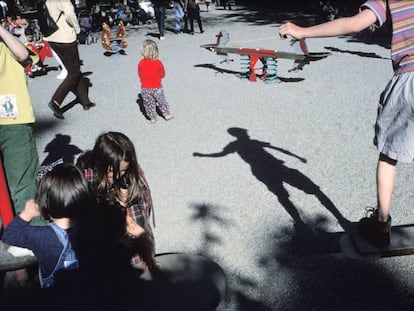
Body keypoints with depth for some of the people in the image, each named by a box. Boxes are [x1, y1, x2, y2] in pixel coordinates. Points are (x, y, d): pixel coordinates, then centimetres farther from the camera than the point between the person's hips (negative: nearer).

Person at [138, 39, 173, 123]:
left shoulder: (141, 63, -11)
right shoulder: (158, 63, -13)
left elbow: (140, 75, 1)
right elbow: (163, 74, -1)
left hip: (145, 88, 1)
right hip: (157, 87, -1)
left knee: (149, 104, 15)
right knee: (161, 101, 18)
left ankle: (152, 117, 23)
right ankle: (166, 114, 27)